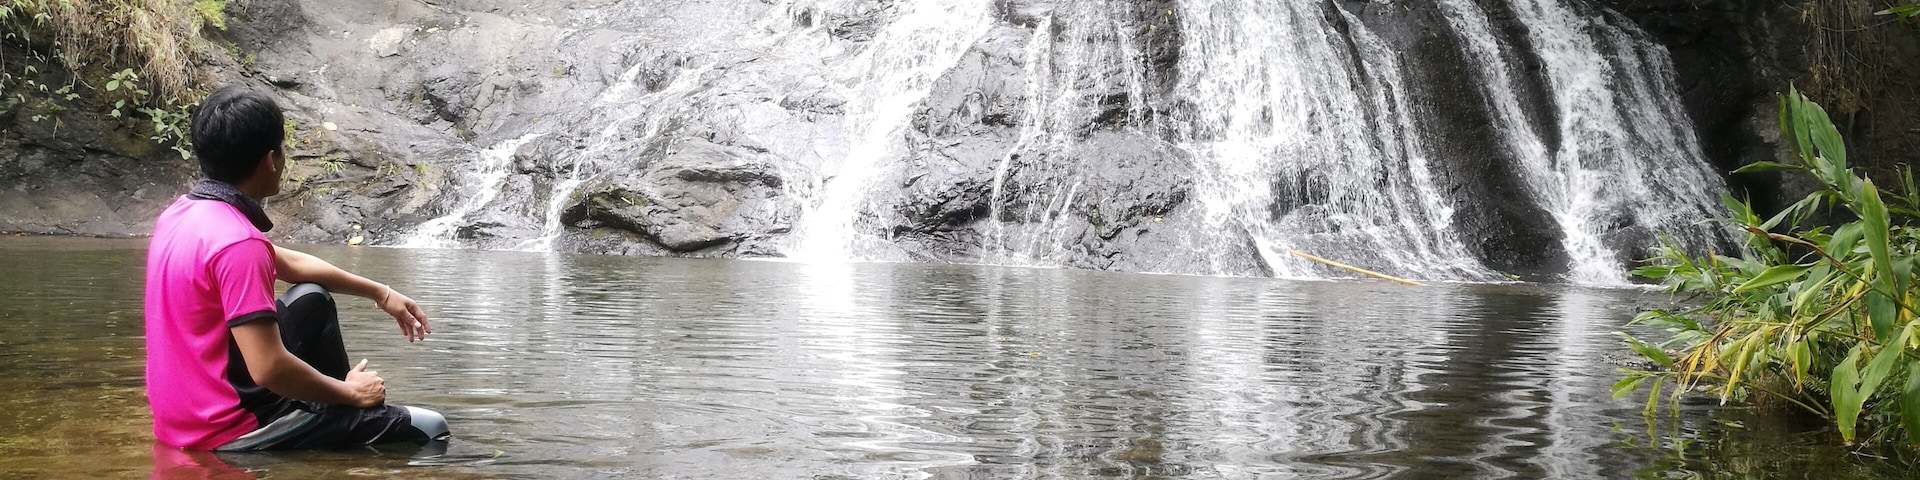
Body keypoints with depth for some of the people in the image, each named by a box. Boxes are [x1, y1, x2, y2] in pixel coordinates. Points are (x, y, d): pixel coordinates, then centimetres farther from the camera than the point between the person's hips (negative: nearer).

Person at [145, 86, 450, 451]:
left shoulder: (183, 213, 4)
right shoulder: (237, 243, -26)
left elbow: (291, 263, 19)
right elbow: (269, 369, -29)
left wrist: (380, 293, 24)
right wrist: (350, 393, -12)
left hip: (180, 414, 10)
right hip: (226, 433, -10)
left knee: (311, 299, 26)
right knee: (427, 429, -7)